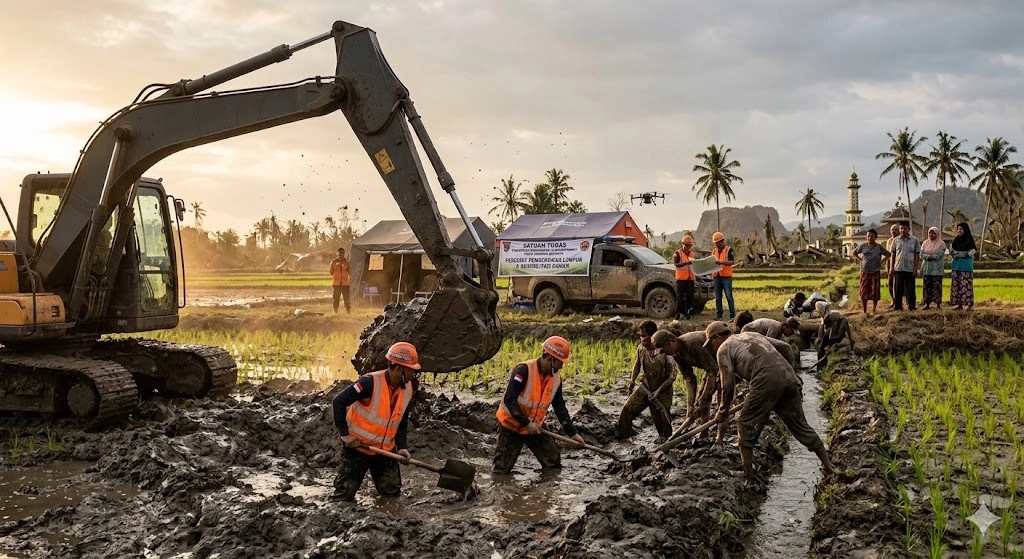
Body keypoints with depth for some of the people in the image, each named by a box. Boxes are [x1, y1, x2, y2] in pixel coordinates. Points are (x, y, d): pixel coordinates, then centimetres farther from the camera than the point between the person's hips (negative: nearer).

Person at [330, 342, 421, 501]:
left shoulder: (407, 389, -3)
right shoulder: (370, 382, -25)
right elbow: (338, 402, -22)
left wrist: (402, 446, -3)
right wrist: (345, 433, -20)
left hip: (385, 450, 6)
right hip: (358, 447, -6)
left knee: (392, 493, 15)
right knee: (345, 494, 0)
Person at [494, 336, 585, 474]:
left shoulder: (556, 378, -3)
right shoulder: (524, 370, -25)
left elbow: (560, 407, 6)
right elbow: (509, 400, -26)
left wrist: (572, 433, 3)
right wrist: (526, 423, -25)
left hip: (535, 427, 6)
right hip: (511, 426, -6)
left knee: (553, 462, 6)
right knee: (502, 470, -1)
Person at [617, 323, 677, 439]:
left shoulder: (664, 352, -23)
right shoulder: (640, 348, -7)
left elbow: (672, 376, -17)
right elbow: (637, 365, 14)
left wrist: (658, 391, -19)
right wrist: (632, 382, 10)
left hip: (662, 391, -4)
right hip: (645, 388, 4)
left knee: (663, 421, 3)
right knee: (627, 409, -9)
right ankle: (622, 436, 6)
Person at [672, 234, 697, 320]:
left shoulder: (693, 255, 19)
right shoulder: (678, 253, 2)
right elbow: (676, 264, -14)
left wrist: (695, 279, 6)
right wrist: (685, 263, -30)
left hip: (690, 279, 5)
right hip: (681, 278, -4)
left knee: (689, 297, 2)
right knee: (680, 297, -5)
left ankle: (687, 313, 6)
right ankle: (678, 313, -2)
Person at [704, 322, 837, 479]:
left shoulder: (724, 349, 13)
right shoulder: (752, 335, 32)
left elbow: (728, 385, 6)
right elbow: (786, 347, 24)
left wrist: (722, 413, 18)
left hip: (767, 381, -7)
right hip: (789, 378, 7)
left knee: (746, 424, 8)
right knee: (799, 423, 18)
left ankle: (747, 474, 9)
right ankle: (828, 465, 22)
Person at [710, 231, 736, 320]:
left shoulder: (728, 250, -2)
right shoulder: (714, 251, 17)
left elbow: (732, 262, -13)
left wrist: (722, 262, -29)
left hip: (726, 276, -6)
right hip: (716, 276, 6)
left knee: (729, 297, -6)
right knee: (717, 298, 7)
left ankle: (732, 315, -5)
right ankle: (718, 315, 11)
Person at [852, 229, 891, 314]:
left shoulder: (879, 247, 1)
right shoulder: (863, 246, 3)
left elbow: (887, 254, 11)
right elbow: (854, 253, 15)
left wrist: (881, 261, 1)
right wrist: (860, 260, 4)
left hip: (875, 272, -1)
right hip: (864, 272, 1)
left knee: (875, 292, -1)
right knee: (864, 291, 2)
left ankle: (874, 309, 11)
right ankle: (864, 311, 10)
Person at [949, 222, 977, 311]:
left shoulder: (969, 239, -2)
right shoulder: (956, 239, 13)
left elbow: (974, 250, -8)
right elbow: (951, 250, 17)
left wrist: (962, 254, -15)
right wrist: (954, 254, -4)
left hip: (966, 265, -6)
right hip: (956, 264, 6)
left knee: (966, 284, -8)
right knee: (956, 284, 3)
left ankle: (969, 304, -4)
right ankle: (959, 304, 8)